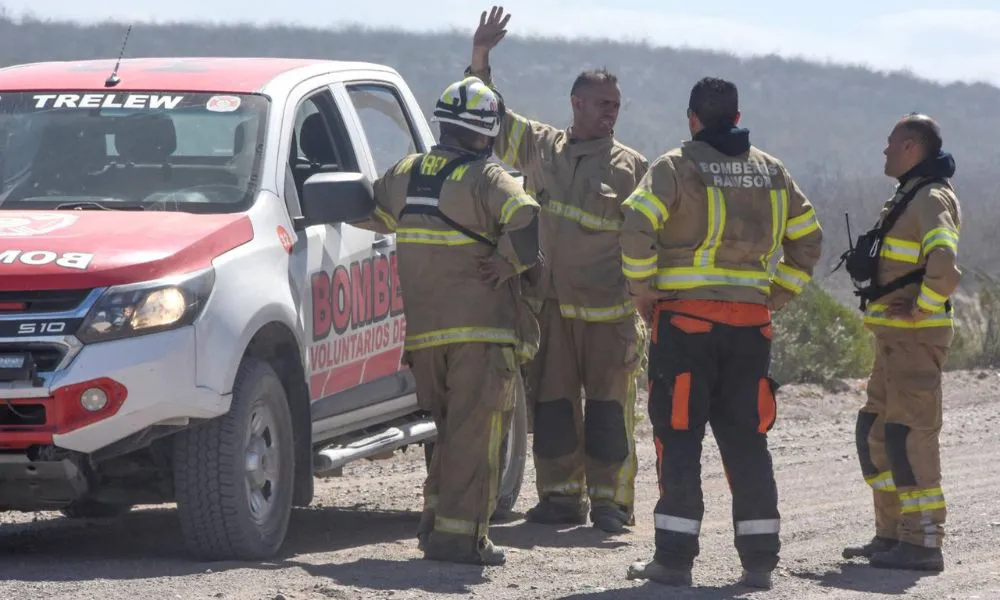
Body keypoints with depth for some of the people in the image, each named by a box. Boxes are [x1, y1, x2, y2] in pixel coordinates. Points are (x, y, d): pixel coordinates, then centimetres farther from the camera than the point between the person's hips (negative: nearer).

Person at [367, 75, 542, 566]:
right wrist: (509, 262, -9)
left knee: (451, 428, 21)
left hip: (423, 329, 6)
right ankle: (459, 534, -8)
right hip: (481, 325, -6)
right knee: (475, 432, -4)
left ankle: (436, 520, 20)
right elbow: (527, 220, -25)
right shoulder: (486, 179, -9)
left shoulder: (404, 174, 10)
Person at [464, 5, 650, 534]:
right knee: (551, 404, 5)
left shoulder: (632, 167, 5)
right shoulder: (539, 147, 12)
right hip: (548, 305, 3)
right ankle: (561, 496, 13)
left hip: (608, 309, -3)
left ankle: (610, 500, 1)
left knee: (609, 406, -4)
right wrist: (480, 61, 1)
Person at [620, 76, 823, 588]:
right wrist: (777, 295, 17)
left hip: (685, 316, -4)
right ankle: (759, 558, 8)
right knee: (746, 438, 10)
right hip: (750, 321, 4)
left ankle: (675, 557, -5)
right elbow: (807, 238, 16)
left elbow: (637, 225, -17)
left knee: (678, 437, -1)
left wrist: (642, 290, -6)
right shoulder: (771, 172, 12)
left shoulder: (677, 166, -4)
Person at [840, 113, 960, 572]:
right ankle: (892, 534, 19)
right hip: (894, 339, 10)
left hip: (916, 336, -10)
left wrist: (920, 309, -20)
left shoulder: (932, 199, -14)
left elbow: (943, 264, -31)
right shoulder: (909, 196, 18)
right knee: (875, 432, 14)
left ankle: (922, 543, -8)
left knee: (910, 435, -10)